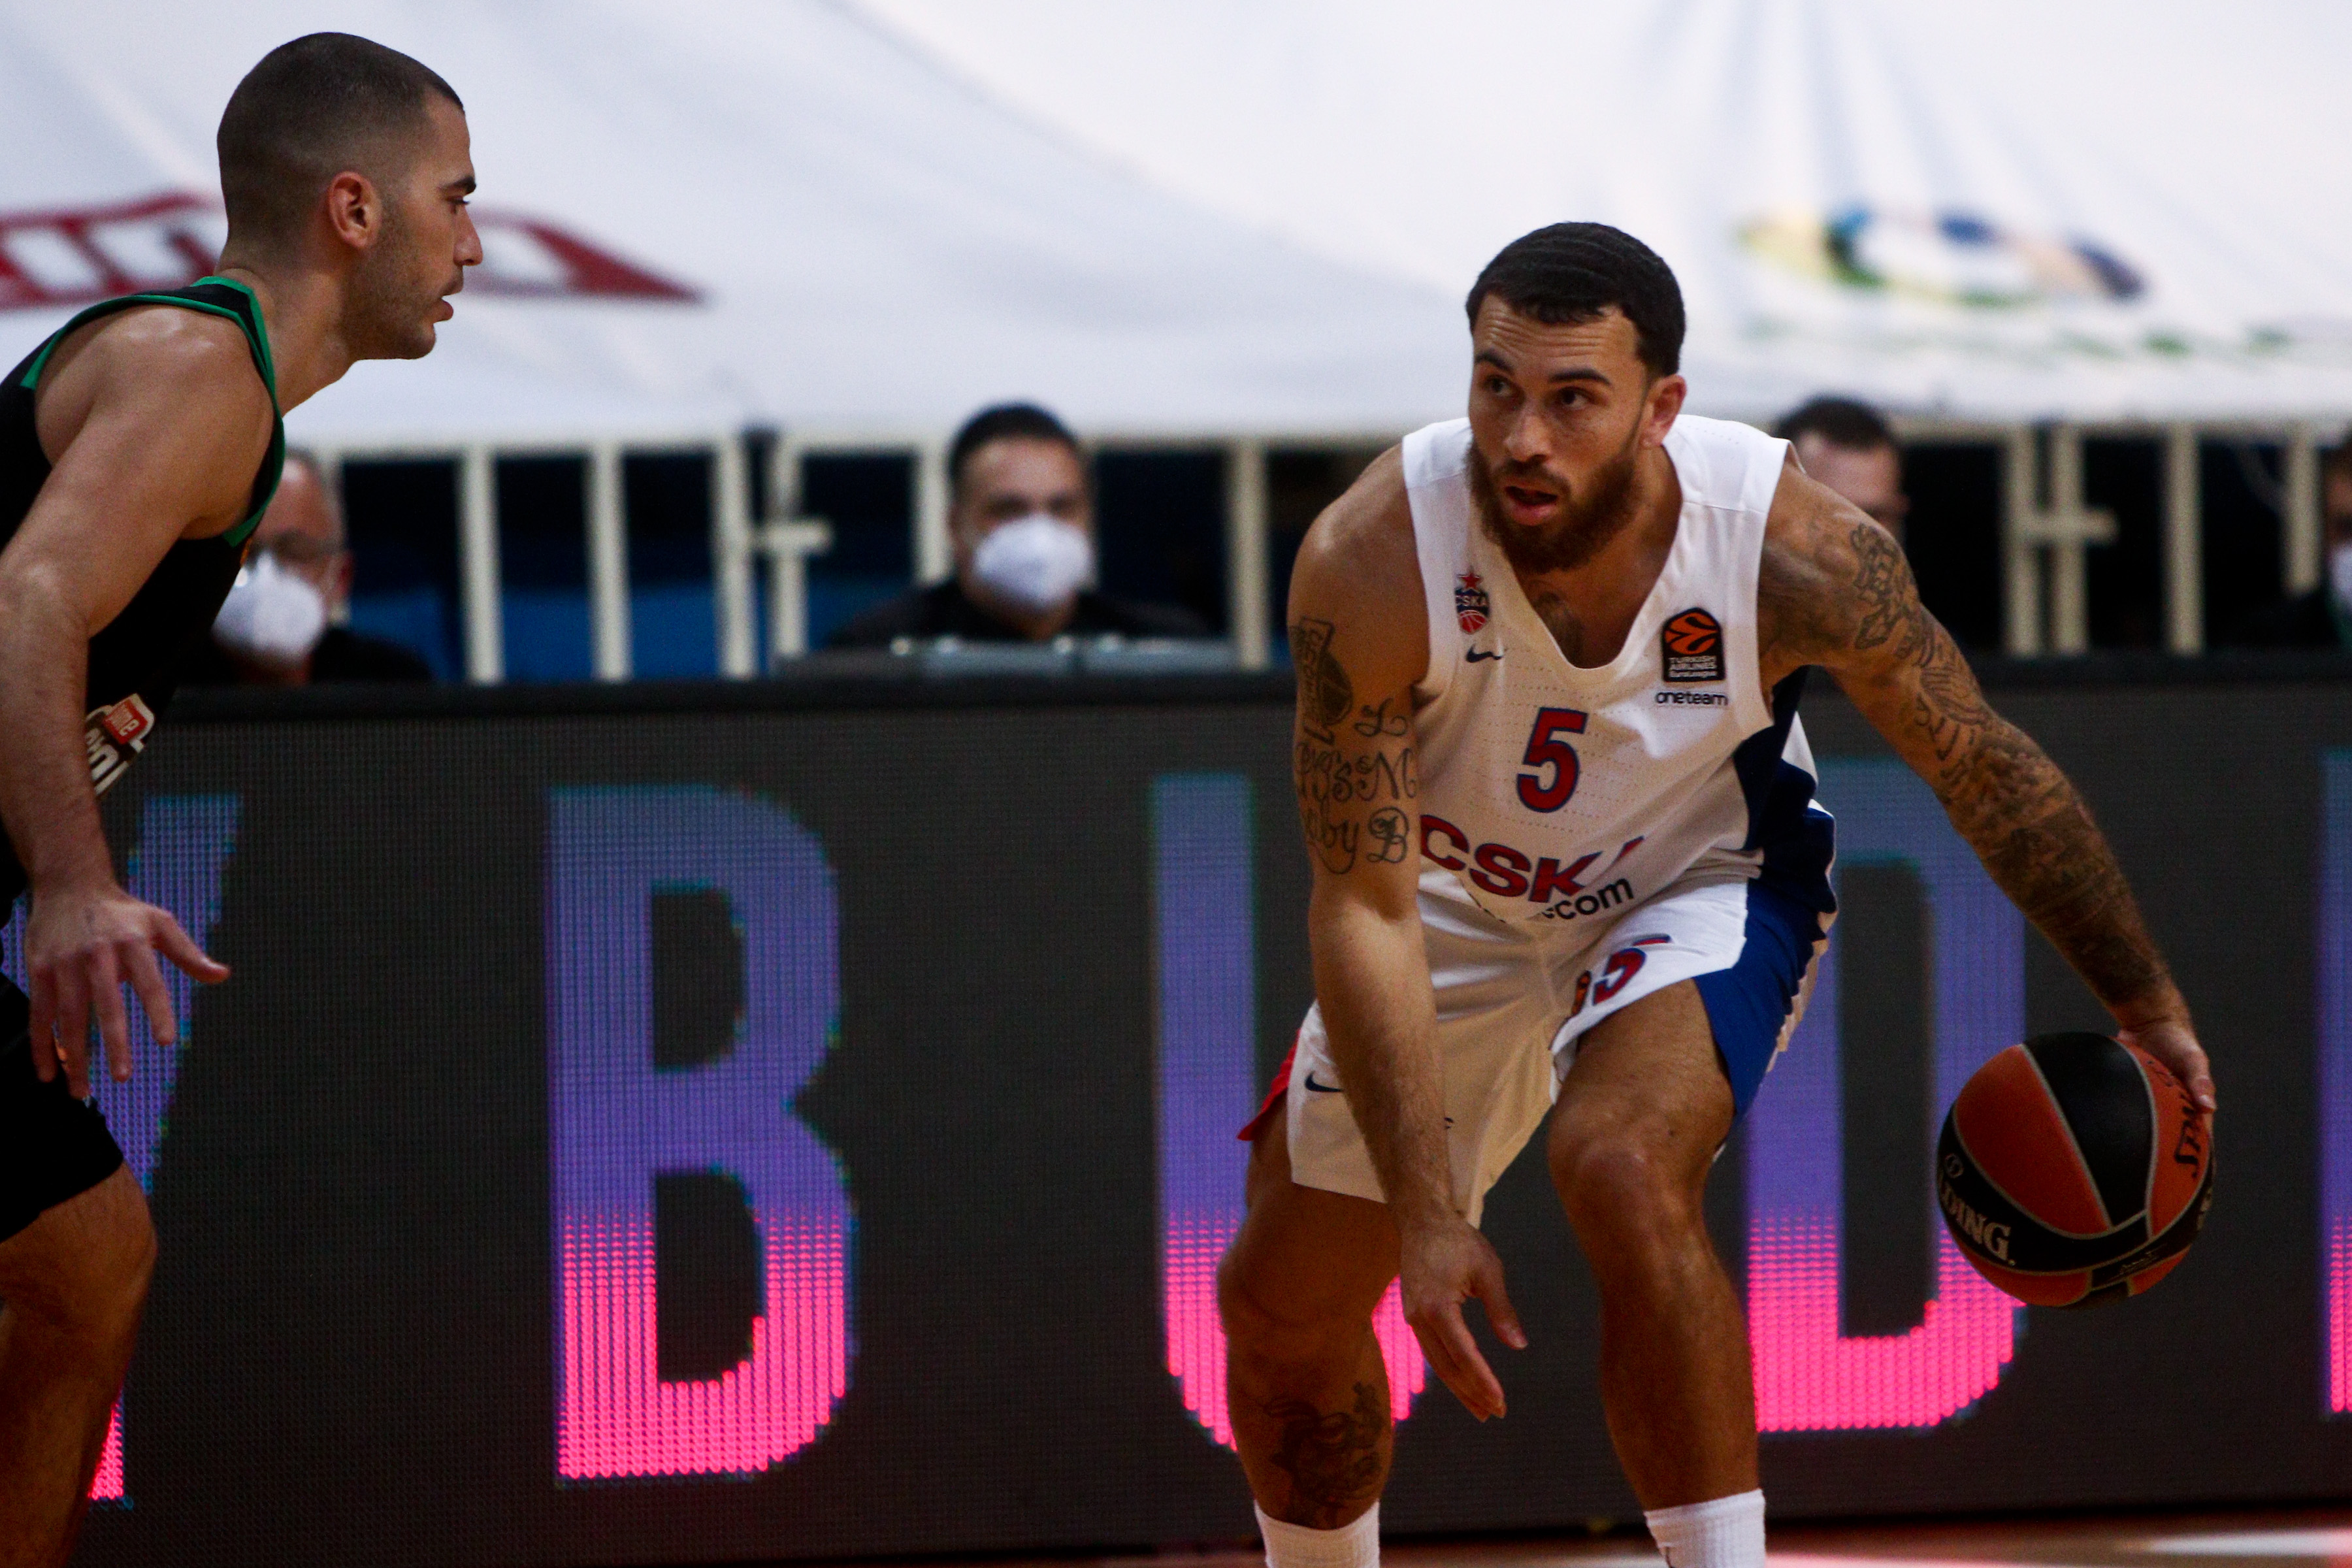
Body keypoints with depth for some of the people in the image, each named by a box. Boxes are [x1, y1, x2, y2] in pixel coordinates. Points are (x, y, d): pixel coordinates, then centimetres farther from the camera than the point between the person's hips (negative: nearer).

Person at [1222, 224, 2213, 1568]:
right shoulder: (1370, 563, -32)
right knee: (1275, 1308, 8)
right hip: (1459, 892, 2)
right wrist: (1428, 1217, -32)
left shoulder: (1796, 549, -31)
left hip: (1704, 877, -2)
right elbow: (1365, 906, -27)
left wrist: (2145, 1005, -4)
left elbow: (1986, 767, -13)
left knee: (1622, 1168, -33)